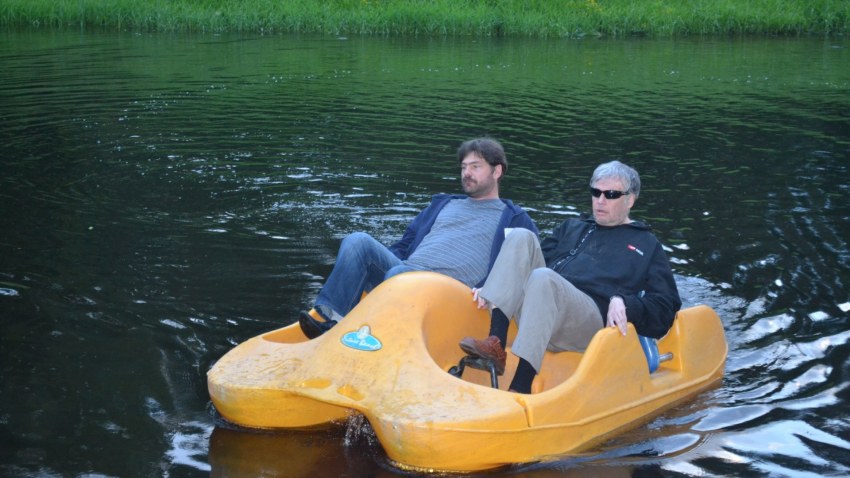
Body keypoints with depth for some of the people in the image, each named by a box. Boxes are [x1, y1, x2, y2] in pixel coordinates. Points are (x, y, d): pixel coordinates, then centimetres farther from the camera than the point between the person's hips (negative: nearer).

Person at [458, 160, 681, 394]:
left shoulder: (647, 245, 22)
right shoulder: (571, 228, 35)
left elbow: (665, 308, 10)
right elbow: (526, 262, 29)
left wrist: (624, 304, -10)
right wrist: (492, 287, 10)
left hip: (594, 319, -5)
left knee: (543, 277, -35)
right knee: (521, 238, -15)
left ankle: (520, 389, -46)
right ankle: (496, 344, -32)